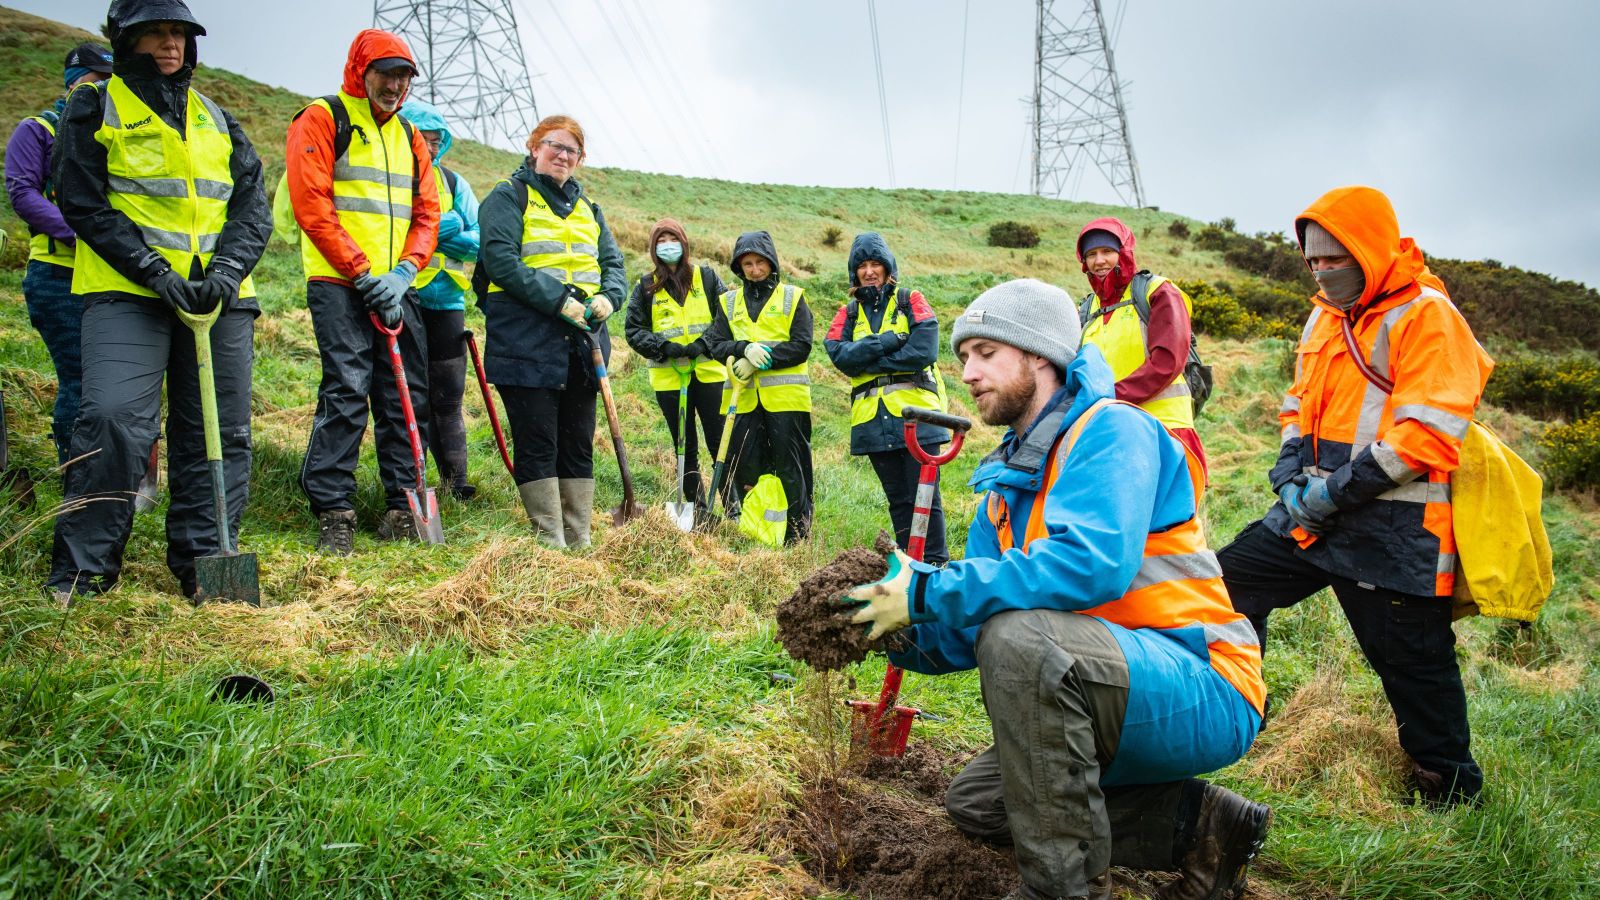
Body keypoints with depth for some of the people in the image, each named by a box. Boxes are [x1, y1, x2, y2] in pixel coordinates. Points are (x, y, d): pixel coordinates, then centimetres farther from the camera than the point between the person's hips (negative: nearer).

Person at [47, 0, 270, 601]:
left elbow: (253, 207, 10)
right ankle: (82, 570, -6)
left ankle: (202, 562, 15)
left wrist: (227, 271, -8)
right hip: (126, 292, -4)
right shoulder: (94, 109, 6)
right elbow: (82, 203, -3)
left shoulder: (216, 119, 18)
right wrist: (155, 273, -14)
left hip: (220, 296, 5)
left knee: (221, 433, 4)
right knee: (112, 421, -17)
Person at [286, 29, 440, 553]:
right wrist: (362, 272, -14)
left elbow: (427, 213, 13)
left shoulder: (410, 137, 19)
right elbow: (311, 204, -9)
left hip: (398, 285, 6)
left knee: (409, 395, 4)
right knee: (346, 391, -13)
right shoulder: (322, 120, 1)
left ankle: (402, 505, 12)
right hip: (339, 284, -6)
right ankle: (333, 512, -6)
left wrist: (404, 271, -4)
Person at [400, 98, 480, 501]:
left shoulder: (453, 182, 13)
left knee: (448, 399, 7)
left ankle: (456, 484, 12)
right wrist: (446, 225, -17)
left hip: (446, 301, 4)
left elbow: (480, 240, 5)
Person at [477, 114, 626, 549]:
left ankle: (580, 542, 13)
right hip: (526, 341, -6)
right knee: (538, 444, -5)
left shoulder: (587, 208, 22)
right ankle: (550, 543, -1)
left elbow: (614, 262, 17)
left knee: (579, 444, 7)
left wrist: (608, 297, -7)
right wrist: (558, 301, -19)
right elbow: (500, 260, -11)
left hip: (582, 342, 6)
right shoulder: (509, 196, 3)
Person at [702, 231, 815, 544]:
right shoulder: (730, 302, 15)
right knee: (745, 469, 4)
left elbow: (801, 347, -6)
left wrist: (759, 361, -15)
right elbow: (715, 343, 4)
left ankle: (797, 537, 9)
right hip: (745, 399, 3)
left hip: (786, 398, -3)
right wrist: (746, 349, -16)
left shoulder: (792, 297, 5)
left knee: (790, 469, 0)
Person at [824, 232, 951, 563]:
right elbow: (839, 355, -5)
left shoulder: (911, 302, 4)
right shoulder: (849, 314, 13)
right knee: (898, 498, 11)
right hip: (873, 420, 4)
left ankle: (936, 564, -1)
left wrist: (866, 359, -9)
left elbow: (924, 351, -12)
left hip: (915, 414, -4)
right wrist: (889, 341, -14)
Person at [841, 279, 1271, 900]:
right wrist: (901, 632, -12)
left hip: (1206, 694, -10)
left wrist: (927, 594, -29)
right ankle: (1197, 826, 10)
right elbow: (971, 634, 9)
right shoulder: (1011, 477, 12)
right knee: (973, 801, 14)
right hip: (1123, 702, 10)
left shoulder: (1111, 430, -14)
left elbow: (1092, 562, -33)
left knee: (1019, 635, -32)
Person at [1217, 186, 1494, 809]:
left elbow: (1428, 435, -20)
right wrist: (1291, 472, 3)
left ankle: (1452, 792, 21)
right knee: (1231, 581, 11)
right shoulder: (1325, 316, 14)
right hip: (1313, 513, 8)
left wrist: (1338, 490, -19)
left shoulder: (1425, 315, -12)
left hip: (1392, 528, -8)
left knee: (1413, 661, 1)